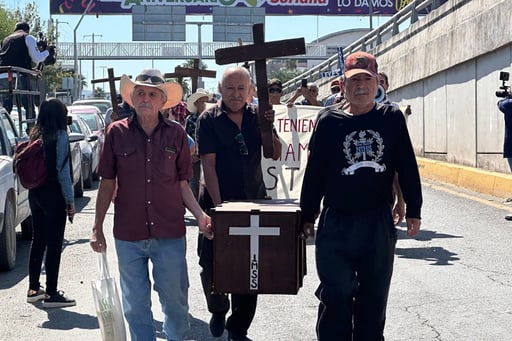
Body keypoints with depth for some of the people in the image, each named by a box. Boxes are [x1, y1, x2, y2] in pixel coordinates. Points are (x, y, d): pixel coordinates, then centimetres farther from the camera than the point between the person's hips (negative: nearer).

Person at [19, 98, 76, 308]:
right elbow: (63, 170, -15)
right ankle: (51, 294, 1)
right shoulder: (60, 136, -12)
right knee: (54, 244, -1)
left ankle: (33, 289, 23)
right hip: (53, 194, -7)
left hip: (35, 194, 7)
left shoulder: (35, 135, 9)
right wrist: (70, 200, -10)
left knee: (38, 240, 16)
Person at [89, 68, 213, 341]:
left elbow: (182, 184, 7)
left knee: (175, 299, 8)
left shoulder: (176, 133, 2)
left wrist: (200, 214, -7)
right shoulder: (117, 132, 0)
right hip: (128, 235, 0)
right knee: (135, 305, 10)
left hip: (170, 233, 0)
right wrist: (97, 227, 3)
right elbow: (107, 184, 5)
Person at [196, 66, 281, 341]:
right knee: (210, 264, -1)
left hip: (253, 200, 3)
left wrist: (267, 126, -16)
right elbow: (208, 165, -11)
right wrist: (218, 205, -18)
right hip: (218, 200, -3)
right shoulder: (209, 119, -6)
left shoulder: (256, 115, 4)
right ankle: (218, 310, 29)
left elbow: (275, 154, 2)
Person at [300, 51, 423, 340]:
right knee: (336, 294, 0)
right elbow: (315, 173, 3)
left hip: (379, 222, 1)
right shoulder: (329, 121, 0)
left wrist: (414, 210, 5)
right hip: (337, 222, -1)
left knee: (374, 295, 11)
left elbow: (407, 167, 6)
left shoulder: (392, 119, 2)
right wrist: (308, 216, 4)